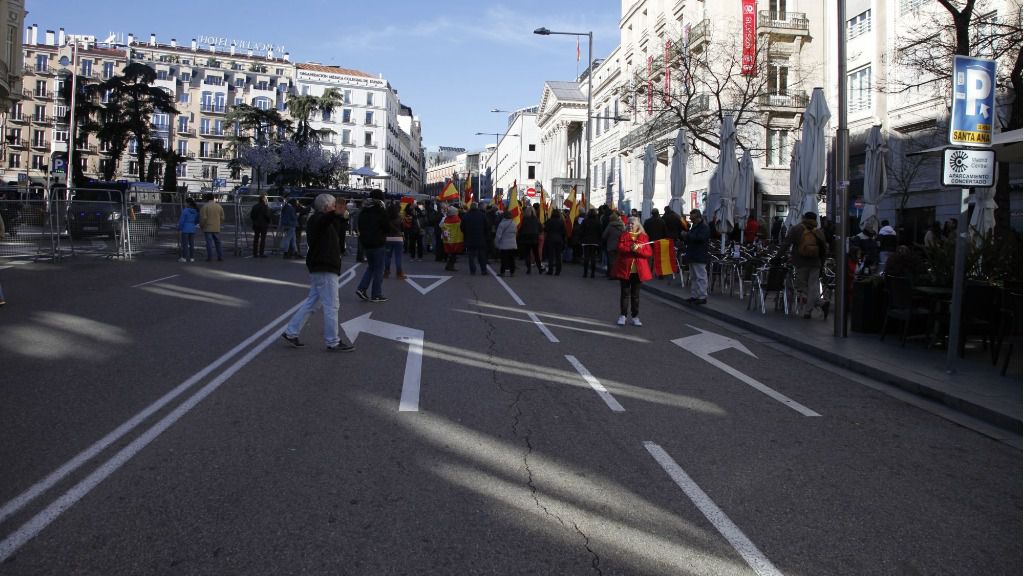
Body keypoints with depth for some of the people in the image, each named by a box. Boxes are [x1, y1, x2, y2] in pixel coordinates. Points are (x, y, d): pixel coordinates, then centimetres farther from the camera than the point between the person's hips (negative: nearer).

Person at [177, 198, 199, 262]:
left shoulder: (185, 211, -14)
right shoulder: (195, 211, 3)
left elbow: (182, 220, -13)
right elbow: (197, 221, 12)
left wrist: (179, 228, 0)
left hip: (185, 229, -5)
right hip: (192, 229, 6)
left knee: (185, 244, 0)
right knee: (192, 244, 7)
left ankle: (184, 258, 1)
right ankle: (192, 258, 7)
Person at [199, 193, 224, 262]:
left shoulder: (205, 206, -7)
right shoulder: (219, 206, 7)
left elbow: (203, 218, -11)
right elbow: (222, 218, 9)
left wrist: (201, 226, 3)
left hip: (207, 228, -4)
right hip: (216, 228, 4)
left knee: (209, 243, -2)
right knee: (218, 243, 10)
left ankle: (210, 257, -3)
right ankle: (220, 257, 10)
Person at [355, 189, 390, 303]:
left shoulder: (363, 210, 8)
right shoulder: (381, 211, -11)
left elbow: (360, 226, 13)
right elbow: (386, 228, -7)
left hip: (365, 243, 6)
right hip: (377, 243, -6)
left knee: (371, 266, 19)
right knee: (378, 269, 3)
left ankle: (361, 288, 5)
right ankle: (376, 295, 4)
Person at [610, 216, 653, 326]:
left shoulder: (644, 237, 4)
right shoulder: (624, 235, 4)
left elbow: (649, 253, -5)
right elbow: (620, 248, -11)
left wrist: (638, 249, -20)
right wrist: (630, 248, -26)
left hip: (638, 270, 1)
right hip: (625, 269, -1)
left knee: (635, 294, 8)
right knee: (625, 293, 4)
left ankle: (635, 317, 14)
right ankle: (622, 315, 12)